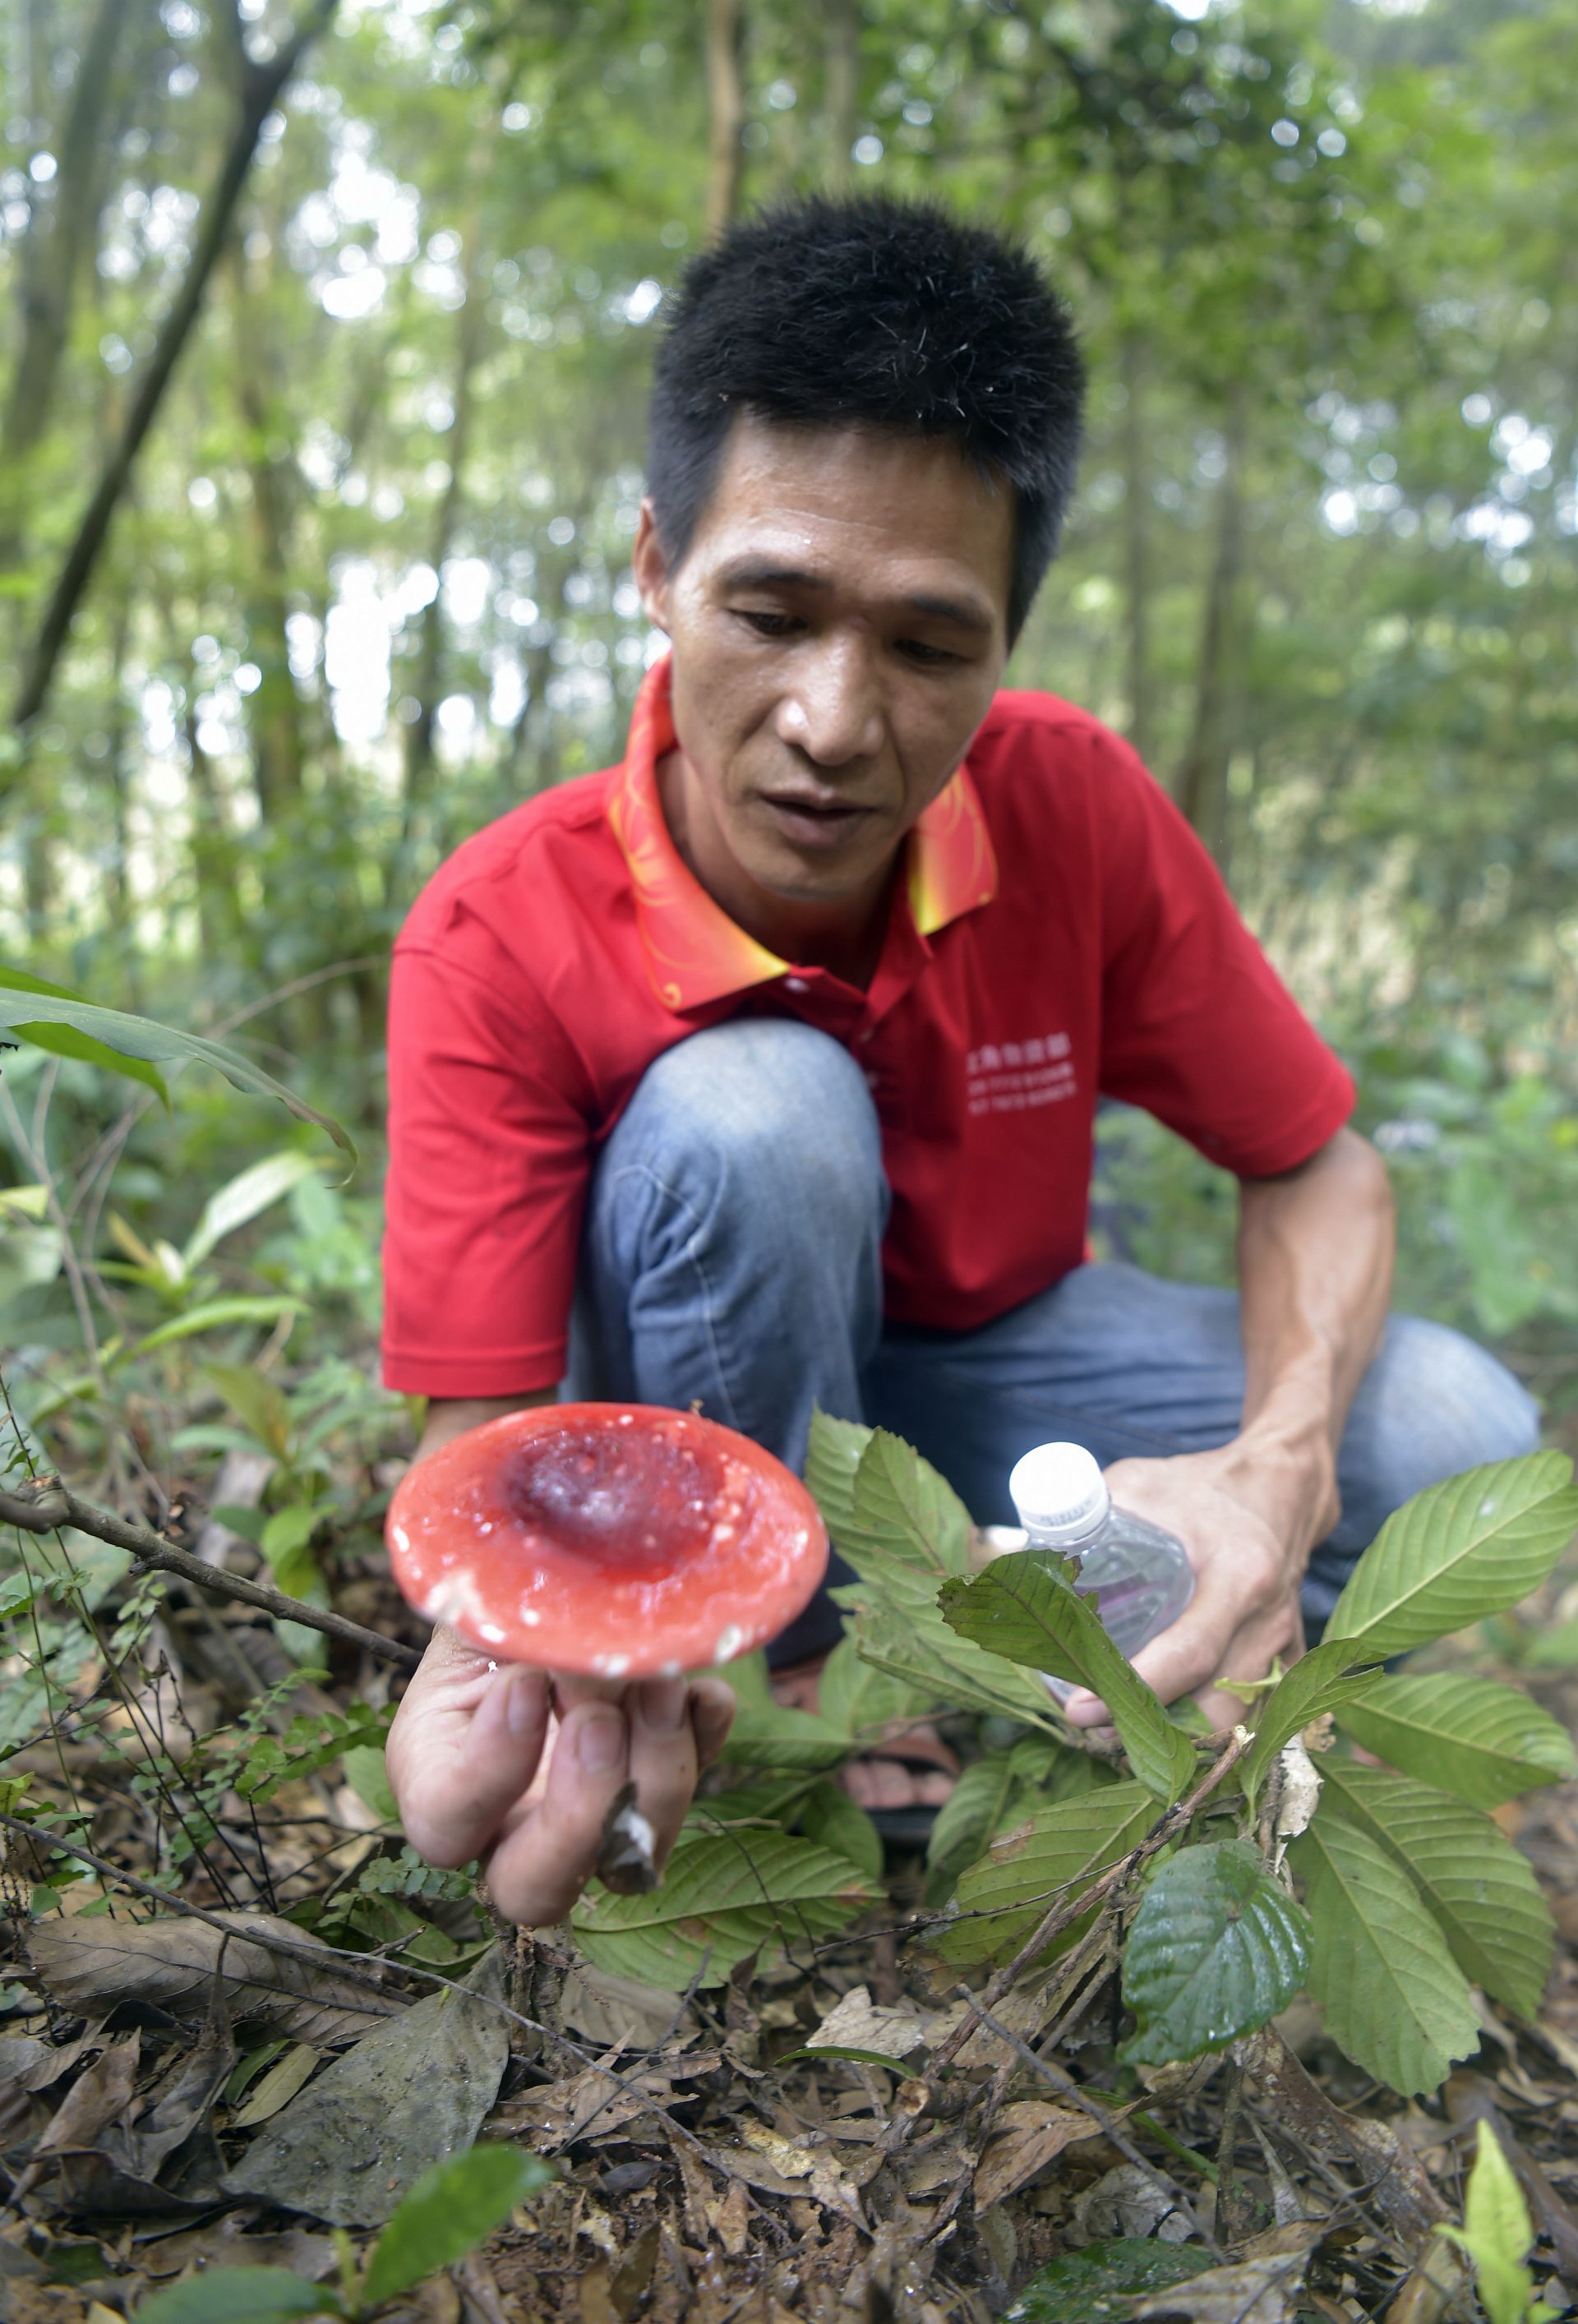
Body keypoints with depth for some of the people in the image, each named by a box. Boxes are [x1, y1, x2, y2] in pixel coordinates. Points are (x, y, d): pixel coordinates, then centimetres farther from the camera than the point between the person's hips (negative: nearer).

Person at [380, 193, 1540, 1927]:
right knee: (745, 1115, -35)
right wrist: (497, 1668, -51)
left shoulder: (1074, 803, -20)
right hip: (702, 1395, -2)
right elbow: (482, 1439, -27)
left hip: (984, 1354, 3)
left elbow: (1314, 1168, -11)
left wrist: (1278, 1465, -32)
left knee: (1453, 1436, -19)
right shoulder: (498, 939, -26)